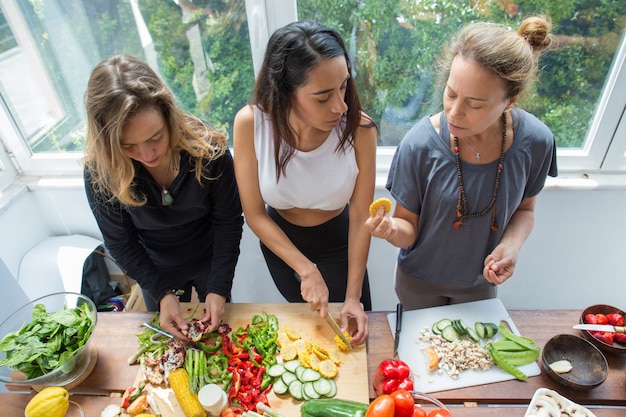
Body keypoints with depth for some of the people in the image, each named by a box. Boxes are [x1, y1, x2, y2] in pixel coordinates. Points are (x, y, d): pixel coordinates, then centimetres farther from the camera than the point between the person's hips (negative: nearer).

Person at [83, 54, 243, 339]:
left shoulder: (208, 148, -29)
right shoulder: (100, 171, -26)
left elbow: (228, 221, -18)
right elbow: (120, 243, -13)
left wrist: (219, 288, -21)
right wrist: (162, 292, -20)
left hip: (210, 262, -1)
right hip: (156, 271, 1)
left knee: (218, 333, 25)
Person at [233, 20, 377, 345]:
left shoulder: (358, 129, -31)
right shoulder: (250, 123, -29)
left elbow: (360, 218, -20)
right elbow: (255, 215, -19)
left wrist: (353, 296, -17)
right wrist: (306, 270, -23)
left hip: (338, 242, 0)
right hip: (279, 240, 1)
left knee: (354, 333, 23)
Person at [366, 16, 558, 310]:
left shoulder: (535, 142, -21)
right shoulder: (420, 145, -30)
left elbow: (524, 208, -2)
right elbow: (409, 226, -19)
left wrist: (512, 244, -22)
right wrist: (392, 229, -42)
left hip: (480, 282, 3)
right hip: (419, 280, -2)